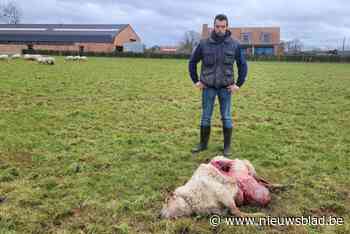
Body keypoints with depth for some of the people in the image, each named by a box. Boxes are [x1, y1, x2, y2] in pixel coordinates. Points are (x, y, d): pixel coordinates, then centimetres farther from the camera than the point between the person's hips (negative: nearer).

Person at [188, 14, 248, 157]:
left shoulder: (234, 45, -4)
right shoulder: (204, 43, -4)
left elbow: (243, 65, 6)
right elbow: (192, 62, 8)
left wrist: (239, 84, 1)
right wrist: (195, 81, 4)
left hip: (226, 87, 0)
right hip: (208, 87, 1)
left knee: (226, 117, 4)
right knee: (205, 116, 8)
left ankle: (227, 147, 15)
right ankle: (203, 143, 21)